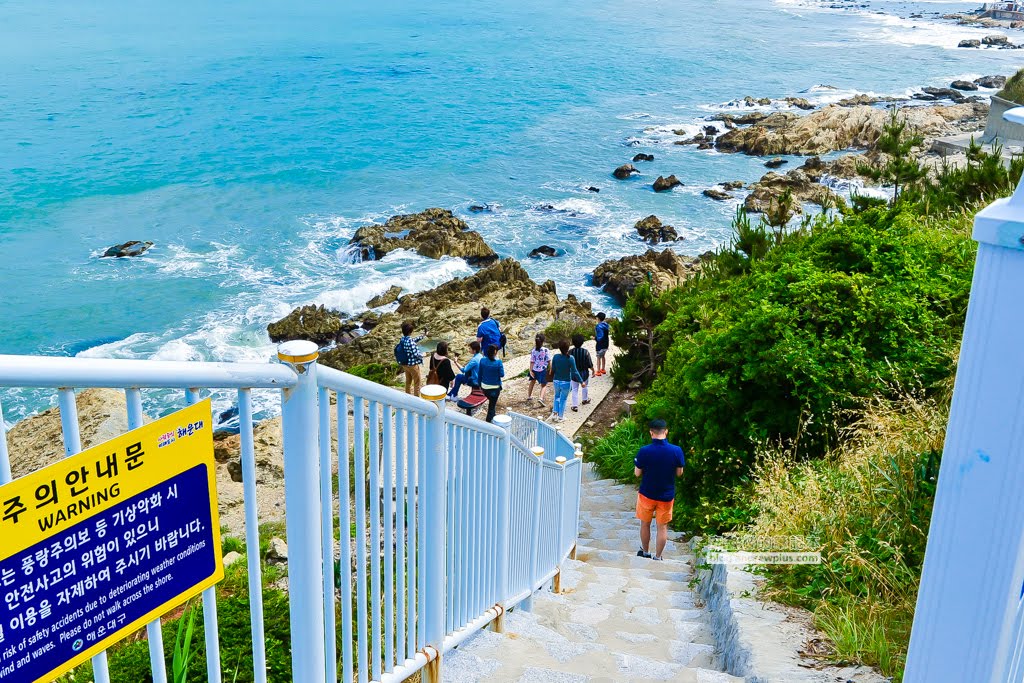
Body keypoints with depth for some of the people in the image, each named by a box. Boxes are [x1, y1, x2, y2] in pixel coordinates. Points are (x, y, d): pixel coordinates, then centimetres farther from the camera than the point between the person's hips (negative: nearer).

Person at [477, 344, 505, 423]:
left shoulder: (482, 360, -8)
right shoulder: (498, 362, -20)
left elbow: (480, 374, 0)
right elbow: (502, 374, -15)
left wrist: (480, 384, 12)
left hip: (484, 386, 4)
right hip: (495, 387, -4)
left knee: (491, 401, 27)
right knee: (492, 404, 10)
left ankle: (491, 417, 38)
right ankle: (489, 421, 14)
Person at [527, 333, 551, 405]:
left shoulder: (533, 351, -10)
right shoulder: (546, 350, -15)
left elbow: (532, 361, -9)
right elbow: (549, 360, -9)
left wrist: (530, 370, -4)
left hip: (534, 369, 3)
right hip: (543, 370, -3)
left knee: (532, 381, 27)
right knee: (544, 385, 6)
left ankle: (529, 396, 44)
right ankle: (541, 398, -17)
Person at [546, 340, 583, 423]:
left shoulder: (555, 357, -11)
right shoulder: (570, 358, -19)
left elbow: (552, 369, -1)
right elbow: (574, 372, -16)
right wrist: (581, 381, -7)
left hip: (556, 381, 3)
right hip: (566, 382, -3)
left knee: (557, 396, 25)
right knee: (563, 399, 13)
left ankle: (555, 413, 16)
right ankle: (560, 417, 22)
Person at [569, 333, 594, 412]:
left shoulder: (570, 352, -18)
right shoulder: (585, 352, -20)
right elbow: (590, 364, -14)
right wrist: (593, 370, 5)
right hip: (584, 373, 0)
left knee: (575, 389, 10)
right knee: (584, 386, 26)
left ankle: (575, 406, 9)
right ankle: (585, 399, 48)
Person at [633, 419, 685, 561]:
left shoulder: (644, 451, -20)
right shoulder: (676, 451, -16)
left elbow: (637, 473, -9)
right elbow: (679, 473, -4)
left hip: (647, 494, 0)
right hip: (666, 495, 1)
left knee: (645, 524, 21)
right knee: (662, 527, 15)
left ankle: (645, 552, 36)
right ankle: (657, 557, 23)